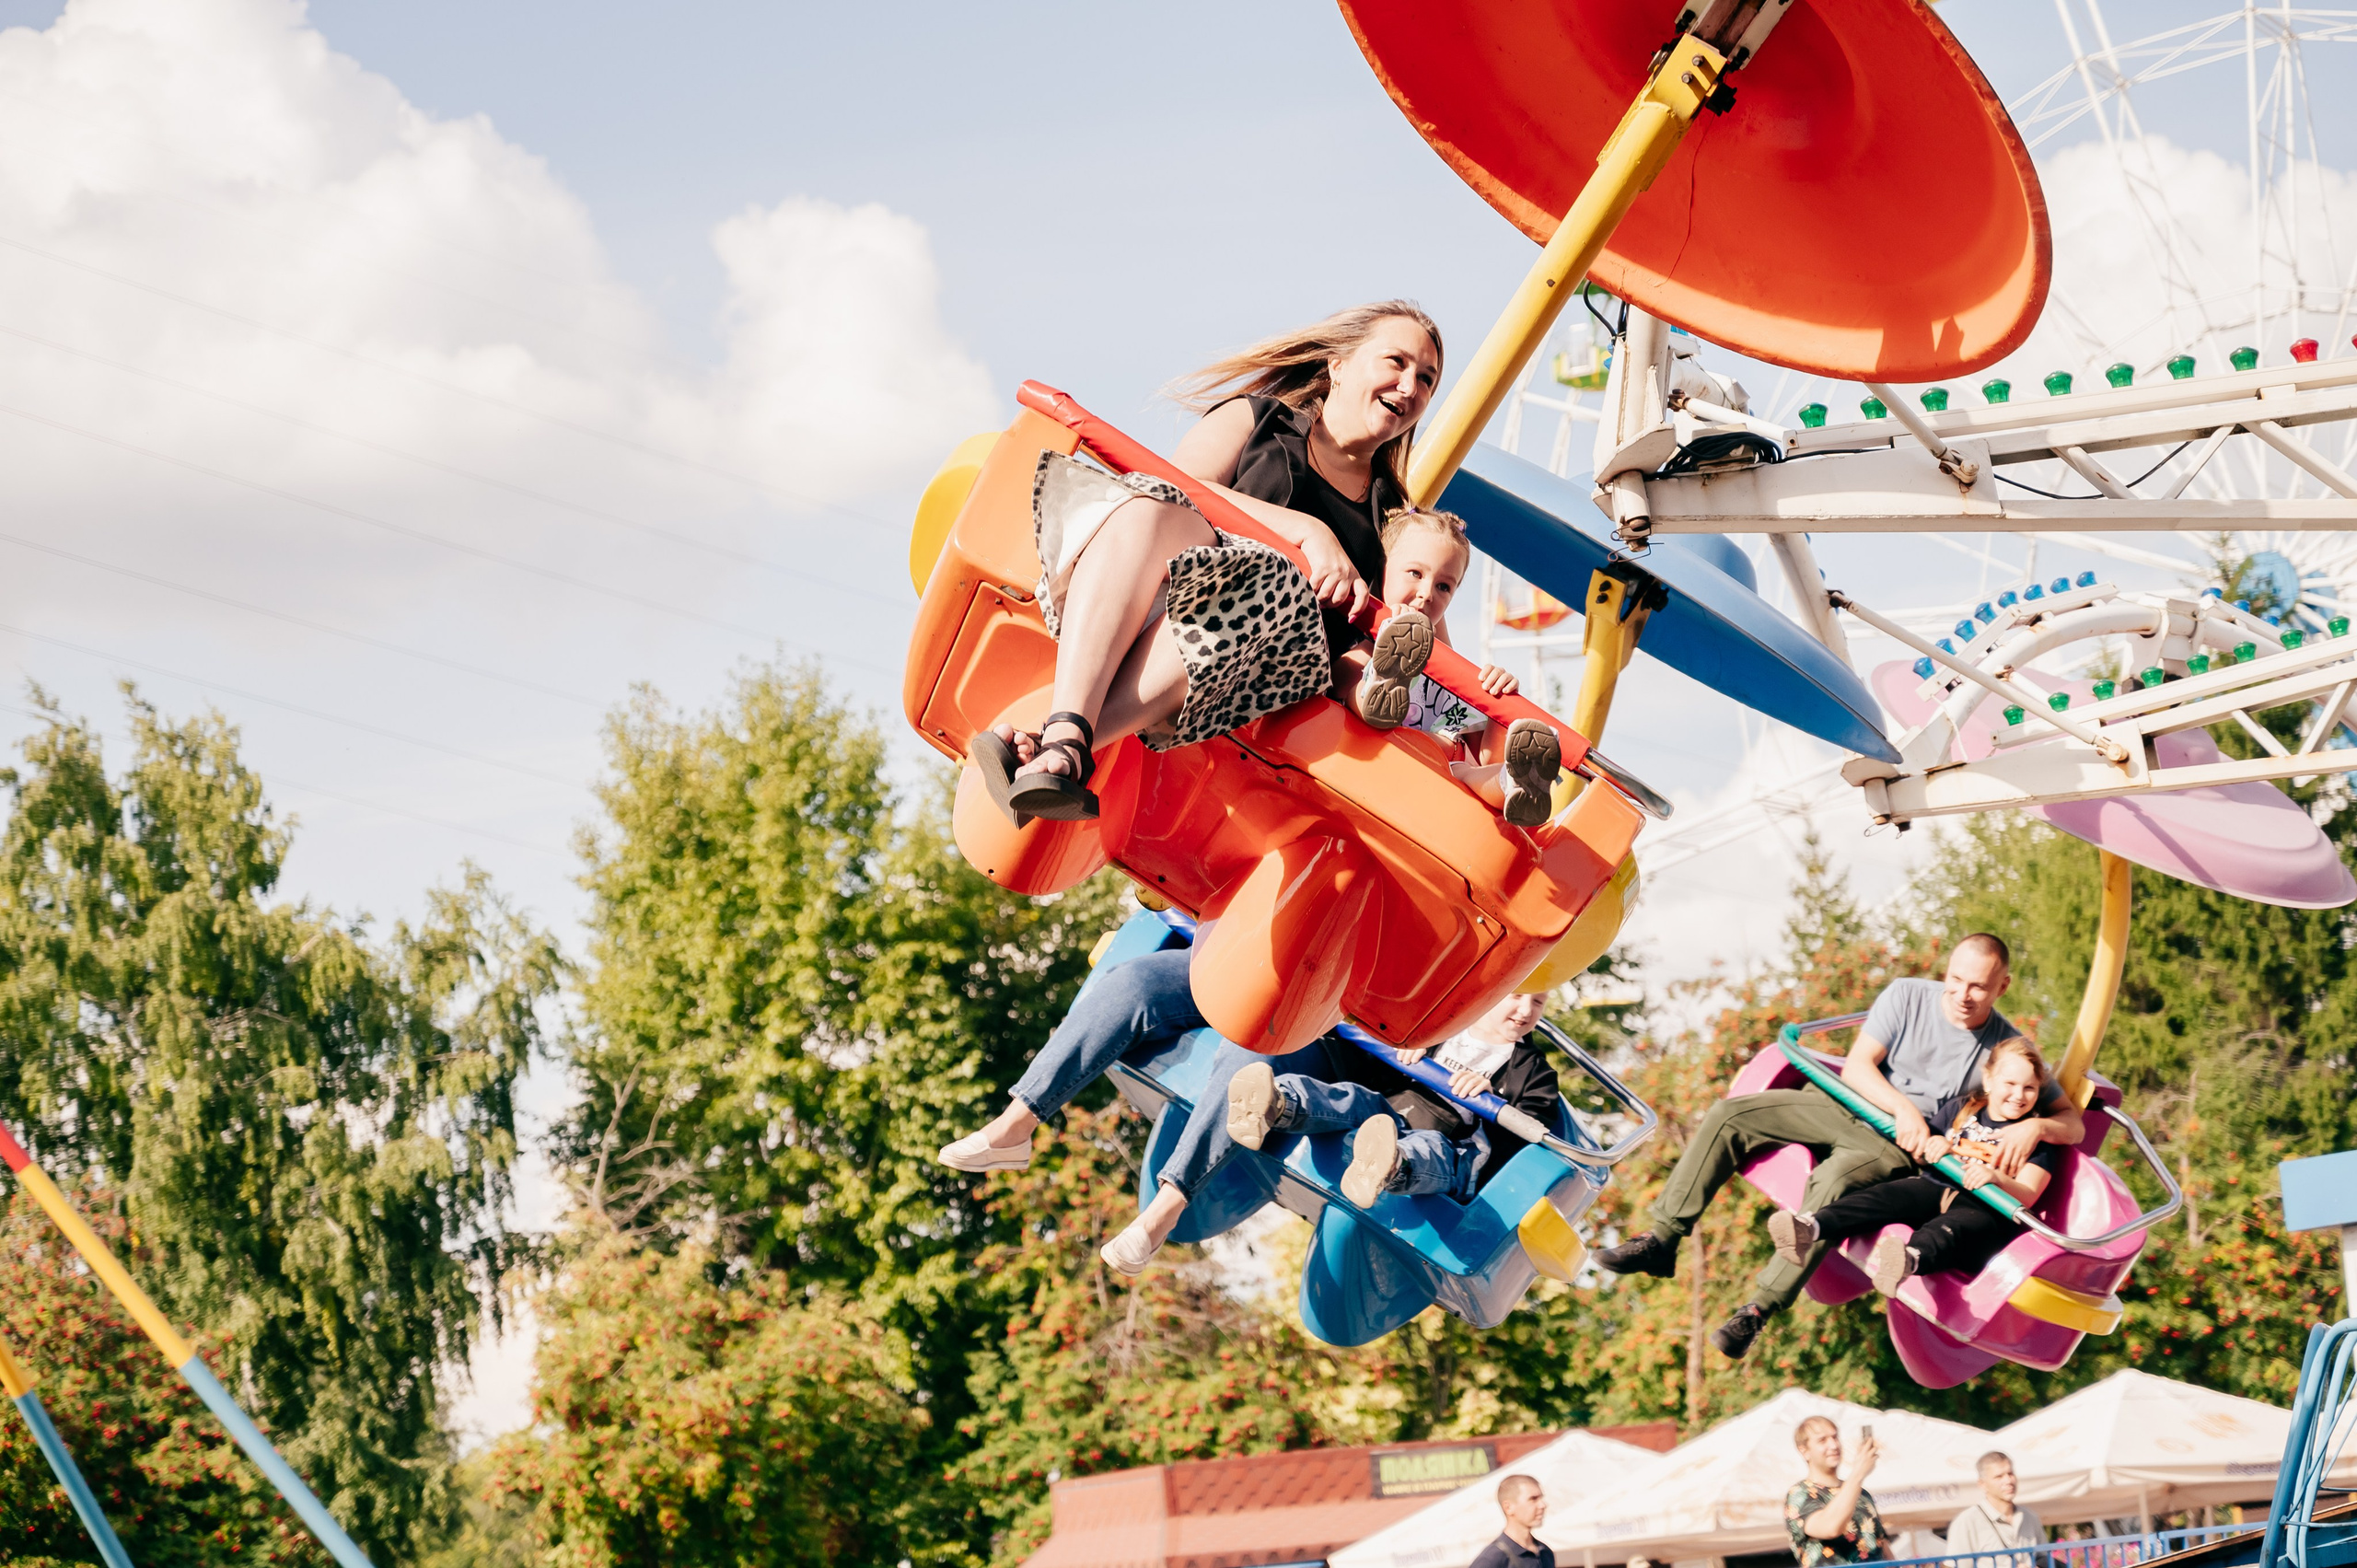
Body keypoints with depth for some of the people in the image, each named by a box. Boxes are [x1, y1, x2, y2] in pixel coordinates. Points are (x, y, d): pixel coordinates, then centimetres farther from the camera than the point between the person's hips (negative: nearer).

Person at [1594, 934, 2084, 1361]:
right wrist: (1903, 1107, -22)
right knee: (1728, 1115, -15)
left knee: (1835, 1179, -37)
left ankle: (1759, 1309, -35)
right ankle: (1663, 1239, -11)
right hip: (1842, 1105, 3)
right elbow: (1857, 1066, -5)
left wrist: (2034, 1126, -24)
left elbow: (2072, 1122, 0)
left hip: (1898, 1148, -3)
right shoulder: (1908, 996, 2)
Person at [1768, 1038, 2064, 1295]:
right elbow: (1921, 1153, 23)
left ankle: (1911, 1258, -77)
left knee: (1958, 1224, -41)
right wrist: (1932, 1147, -2)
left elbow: (2028, 1195, -4)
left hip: (1987, 1208, -5)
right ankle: (1810, 1228, -52)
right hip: (1936, 1188, 5)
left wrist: (1997, 1177, -25)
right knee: (1890, 1194, -27)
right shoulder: (1959, 1109, 19)